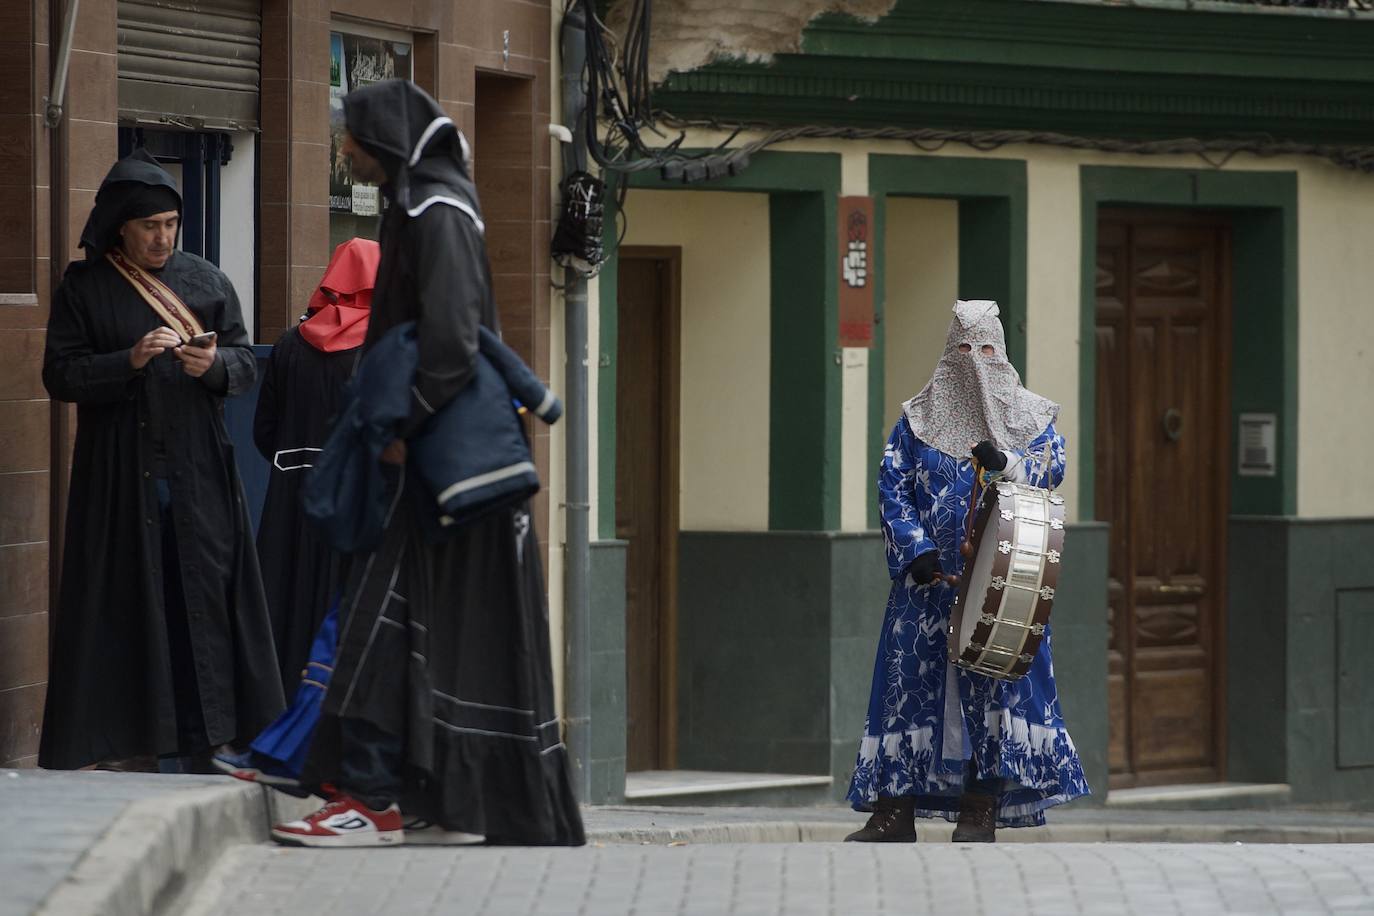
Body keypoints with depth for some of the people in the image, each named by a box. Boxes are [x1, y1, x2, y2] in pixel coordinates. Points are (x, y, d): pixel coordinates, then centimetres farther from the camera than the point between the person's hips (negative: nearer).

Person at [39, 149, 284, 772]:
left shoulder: (206, 281, 9)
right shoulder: (84, 287, 2)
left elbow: (246, 365, 8)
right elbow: (60, 376, -4)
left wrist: (213, 364, -14)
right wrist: (131, 361, -17)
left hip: (198, 470, 2)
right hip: (119, 476, -2)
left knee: (204, 600, -1)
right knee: (129, 606, -3)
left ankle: (203, 743, 3)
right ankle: (130, 751, -2)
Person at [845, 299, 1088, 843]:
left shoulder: (1028, 416, 9)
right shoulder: (918, 418, 10)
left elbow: (1052, 467, -6)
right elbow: (892, 487, 4)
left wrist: (1006, 465, -26)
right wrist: (916, 549, -10)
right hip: (929, 575, 1)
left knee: (995, 682, -6)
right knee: (909, 678, -3)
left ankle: (981, 814, -2)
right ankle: (893, 814, -1)